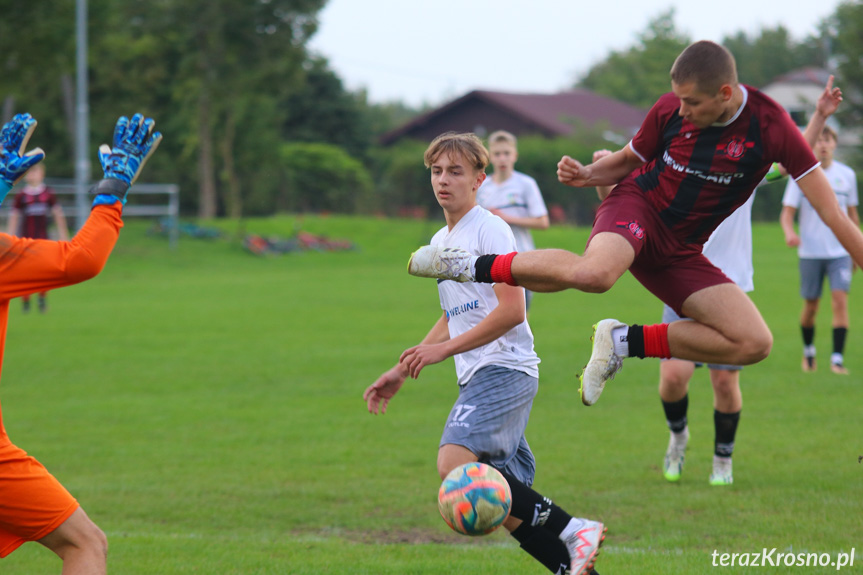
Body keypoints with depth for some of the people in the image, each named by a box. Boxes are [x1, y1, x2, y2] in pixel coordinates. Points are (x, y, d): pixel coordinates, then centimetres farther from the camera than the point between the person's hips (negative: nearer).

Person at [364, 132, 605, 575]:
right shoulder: (440, 242, 21)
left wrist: (445, 349, -15)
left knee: (454, 463, -28)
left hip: (504, 367, -9)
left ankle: (572, 532, -26)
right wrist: (401, 372, 26)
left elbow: (511, 311, -14)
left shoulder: (490, 230, -6)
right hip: (478, 376, 9)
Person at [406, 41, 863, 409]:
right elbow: (627, 160, 13)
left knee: (754, 343, -15)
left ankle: (624, 342, -4)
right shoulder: (670, 110, -7)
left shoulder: (769, 125, -13)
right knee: (594, 272, -40)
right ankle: (472, 266, -19)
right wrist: (588, 174, -8)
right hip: (636, 208, -3)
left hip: (680, 250, 3)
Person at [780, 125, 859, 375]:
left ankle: (837, 358, -14)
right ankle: (808, 350, 30)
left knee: (840, 299, -14)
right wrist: (789, 233, -26)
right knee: (811, 305, 6)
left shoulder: (846, 175, 5)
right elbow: (787, 213, -5)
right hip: (810, 252, -1)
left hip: (840, 252, 1)